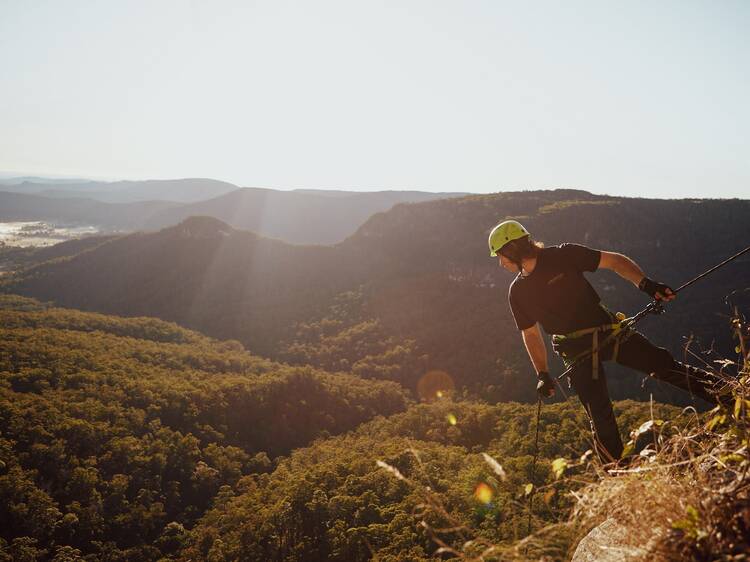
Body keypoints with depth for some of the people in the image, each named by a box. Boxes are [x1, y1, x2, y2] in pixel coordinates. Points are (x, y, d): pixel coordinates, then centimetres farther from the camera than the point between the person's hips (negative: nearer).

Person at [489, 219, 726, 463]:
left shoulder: (562, 256, -7)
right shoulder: (517, 293, 4)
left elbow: (614, 261, -6)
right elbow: (531, 334, 13)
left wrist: (646, 284, -20)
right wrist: (543, 375, 9)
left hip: (608, 331, -1)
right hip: (576, 352, 1)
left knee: (663, 364, -12)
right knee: (600, 415, -6)